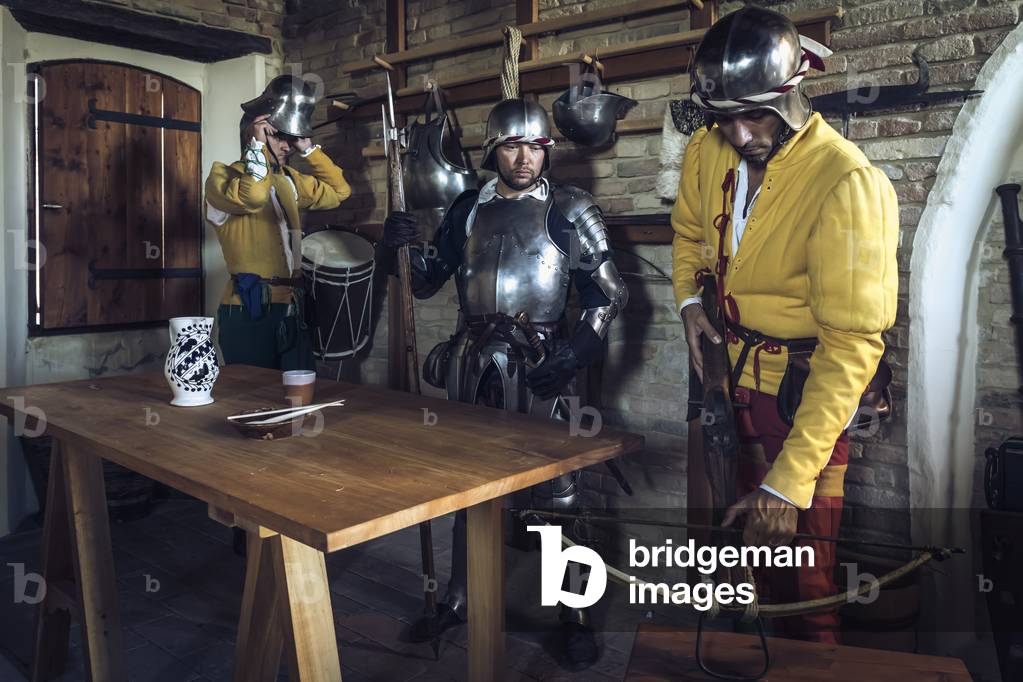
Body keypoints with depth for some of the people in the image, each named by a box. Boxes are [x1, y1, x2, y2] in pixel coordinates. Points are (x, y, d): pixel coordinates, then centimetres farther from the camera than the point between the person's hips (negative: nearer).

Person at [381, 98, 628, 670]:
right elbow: (426, 284, 14)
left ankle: (576, 615, 15)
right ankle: (460, 599, 29)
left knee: (557, 488, -2)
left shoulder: (570, 210, -2)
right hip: (473, 362, 4)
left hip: (537, 364, -4)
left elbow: (611, 293, -2)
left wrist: (578, 351, -16)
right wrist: (408, 245, -5)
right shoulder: (469, 209, 9)